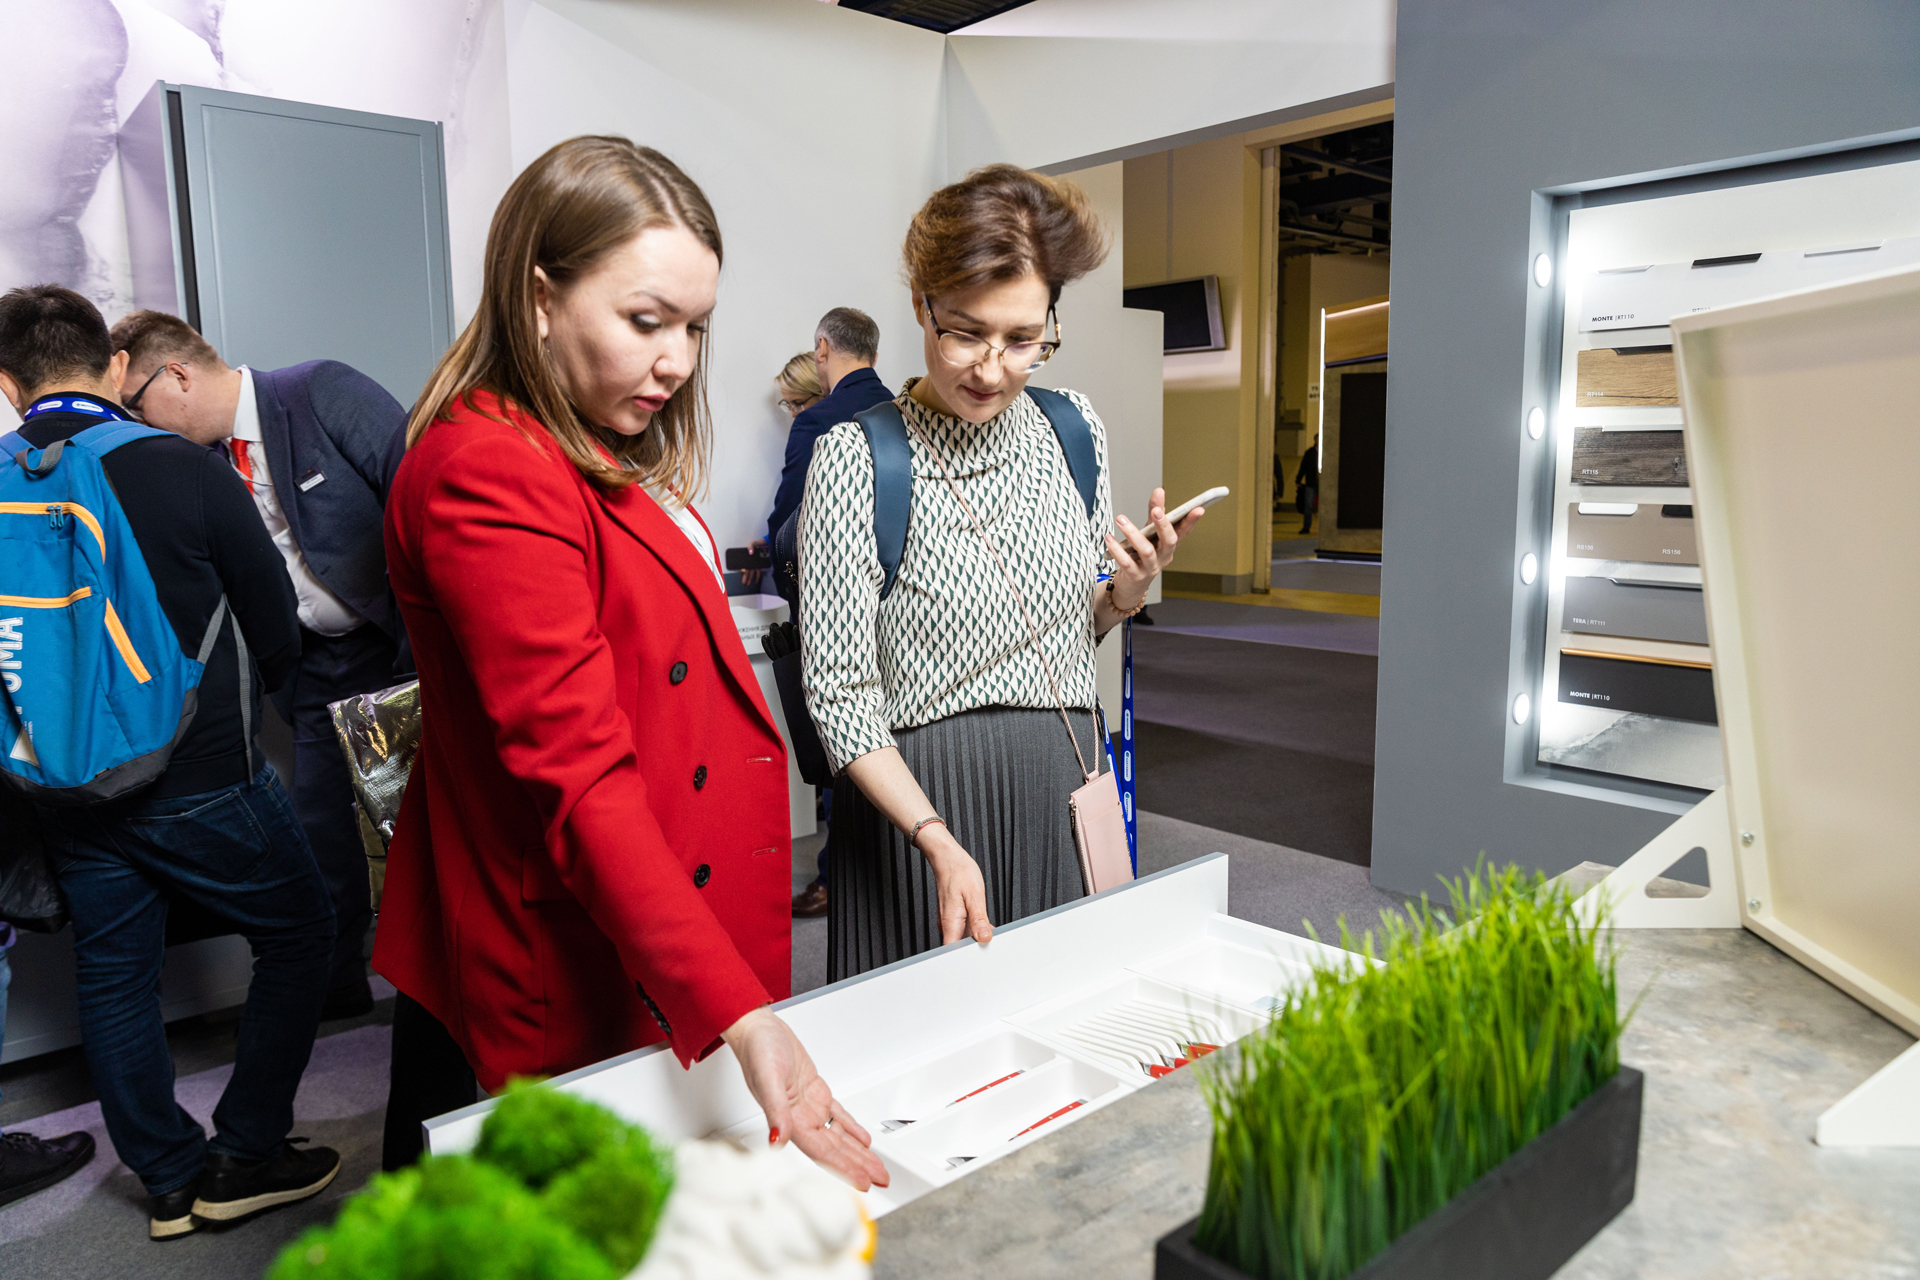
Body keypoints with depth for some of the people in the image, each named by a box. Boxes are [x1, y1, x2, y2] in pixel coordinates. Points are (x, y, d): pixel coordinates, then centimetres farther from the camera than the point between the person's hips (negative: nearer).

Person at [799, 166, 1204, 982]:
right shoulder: (856, 459, -13)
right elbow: (838, 694, -14)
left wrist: (1128, 592, -7)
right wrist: (938, 841, -24)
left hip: (1064, 779, 5)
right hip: (915, 794, -4)